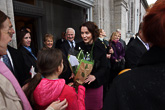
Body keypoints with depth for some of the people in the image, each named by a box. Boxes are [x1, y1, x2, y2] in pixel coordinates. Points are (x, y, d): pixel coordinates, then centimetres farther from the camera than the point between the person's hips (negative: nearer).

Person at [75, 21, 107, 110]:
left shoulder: (100, 47, -8)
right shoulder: (78, 46, -2)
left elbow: (104, 67, -8)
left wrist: (94, 76, -24)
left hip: (96, 84, -1)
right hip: (81, 84, 1)